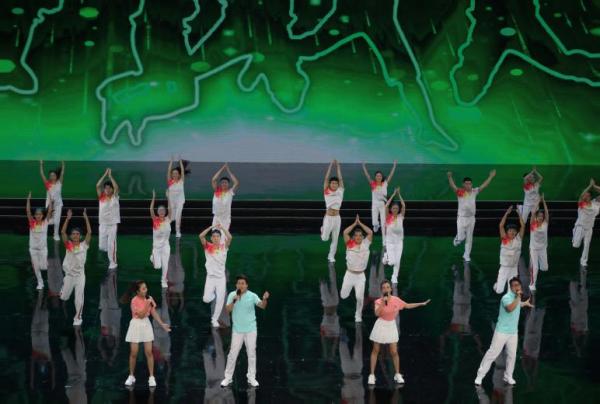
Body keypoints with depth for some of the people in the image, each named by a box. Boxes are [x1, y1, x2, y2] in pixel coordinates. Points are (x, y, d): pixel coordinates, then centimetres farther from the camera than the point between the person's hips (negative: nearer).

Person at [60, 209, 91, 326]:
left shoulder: (84, 245, -5)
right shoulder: (68, 245, -5)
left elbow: (89, 232, -14)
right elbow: (62, 232, -16)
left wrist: (86, 218, -19)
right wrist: (68, 218, -24)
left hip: (80, 275, -1)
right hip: (69, 274, 1)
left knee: (79, 298, -2)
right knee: (64, 298, 14)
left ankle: (78, 317, 15)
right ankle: (64, 285, 50)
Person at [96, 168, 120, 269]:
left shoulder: (115, 197, -4)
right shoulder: (101, 197, 1)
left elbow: (116, 187, -22)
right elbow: (97, 186, -11)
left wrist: (110, 176, -17)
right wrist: (105, 175, -12)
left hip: (112, 224, -3)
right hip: (102, 224, 3)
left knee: (111, 244, -4)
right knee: (101, 246, 8)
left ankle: (113, 262, 8)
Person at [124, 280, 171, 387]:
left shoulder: (149, 298, 0)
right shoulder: (134, 301, -16)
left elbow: (154, 313, 4)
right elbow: (141, 315, -21)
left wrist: (162, 324, -1)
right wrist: (147, 303, -27)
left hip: (146, 324, 4)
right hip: (136, 325, -4)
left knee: (149, 352, 0)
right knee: (134, 353, 2)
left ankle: (151, 377, 5)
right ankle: (131, 376, 18)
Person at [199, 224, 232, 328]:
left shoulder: (224, 247, 2)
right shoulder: (208, 247, 0)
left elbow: (229, 237, -15)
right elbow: (201, 236, -15)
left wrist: (222, 228, -16)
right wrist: (211, 227, -15)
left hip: (221, 277, 1)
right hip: (210, 277, -1)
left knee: (220, 300, 1)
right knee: (206, 299, -11)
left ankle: (214, 319, 19)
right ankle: (212, 295, 25)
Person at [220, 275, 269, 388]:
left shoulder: (252, 296, -6)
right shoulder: (232, 295, -4)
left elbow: (262, 306, -15)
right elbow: (227, 310, -12)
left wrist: (265, 299, -36)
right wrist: (234, 300, -27)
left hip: (251, 330, 0)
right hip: (237, 330, 0)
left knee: (251, 354, 6)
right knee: (233, 354, 2)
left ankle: (251, 377, 16)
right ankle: (228, 377, 12)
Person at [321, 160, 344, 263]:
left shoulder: (340, 191, 3)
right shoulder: (326, 191, -3)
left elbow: (340, 178, 2)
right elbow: (326, 178, -5)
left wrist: (337, 166, -2)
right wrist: (331, 165, -5)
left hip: (337, 218, 2)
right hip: (328, 217, -2)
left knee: (335, 239, 7)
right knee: (324, 238, 2)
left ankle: (331, 256, 20)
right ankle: (323, 229, 35)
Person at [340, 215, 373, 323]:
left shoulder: (365, 244, -3)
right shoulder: (350, 244, -6)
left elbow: (370, 232, -12)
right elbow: (345, 232, -17)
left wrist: (360, 223, -8)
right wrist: (355, 223, -11)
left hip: (360, 276, 0)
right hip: (349, 274, 0)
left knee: (360, 297, -7)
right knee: (343, 296, 8)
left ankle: (358, 315, 17)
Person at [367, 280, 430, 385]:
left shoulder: (396, 300, -4)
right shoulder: (378, 301, -12)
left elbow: (407, 306, 11)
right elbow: (377, 313, -29)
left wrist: (421, 304, 12)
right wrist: (383, 302, -33)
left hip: (391, 326, 2)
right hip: (381, 326, -2)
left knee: (394, 352, 1)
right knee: (375, 351, 4)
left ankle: (397, 374, 16)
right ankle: (372, 375, 10)